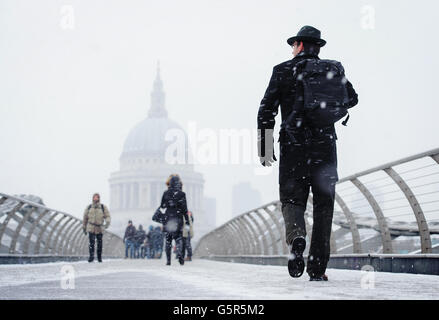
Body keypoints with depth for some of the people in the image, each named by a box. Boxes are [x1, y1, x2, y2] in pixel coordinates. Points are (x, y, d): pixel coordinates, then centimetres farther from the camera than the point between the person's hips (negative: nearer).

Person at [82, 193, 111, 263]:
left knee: (99, 243, 7)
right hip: (91, 228, -1)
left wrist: (107, 223, -25)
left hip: (100, 229, 1)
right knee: (91, 242, -18)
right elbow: (85, 218, 13)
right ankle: (91, 256, -15)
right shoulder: (89, 207, 4)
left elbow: (108, 216, -5)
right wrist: (84, 228, 16)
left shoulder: (103, 207, 1)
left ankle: (99, 257, 21)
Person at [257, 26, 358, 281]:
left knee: (292, 199, 6)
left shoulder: (283, 70, 3)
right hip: (326, 147, 2)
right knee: (323, 205, 6)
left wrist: (265, 147, 1)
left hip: (294, 147, -1)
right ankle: (318, 268, 6)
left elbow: (267, 110, -2)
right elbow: (352, 99, 21)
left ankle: (296, 236, -27)